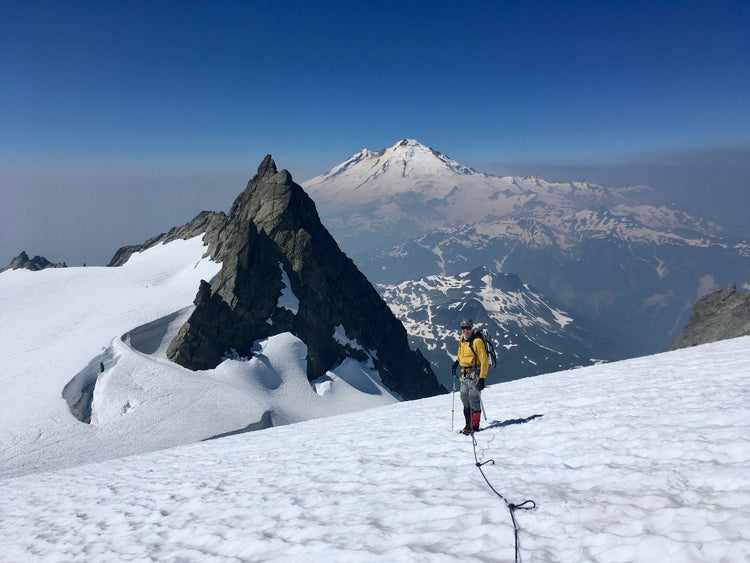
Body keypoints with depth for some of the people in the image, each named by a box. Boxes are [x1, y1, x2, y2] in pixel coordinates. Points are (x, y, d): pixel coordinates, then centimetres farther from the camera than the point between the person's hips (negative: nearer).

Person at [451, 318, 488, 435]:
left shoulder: (477, 342, -14)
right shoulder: (462, 340, 9)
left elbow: (484, 361, -15)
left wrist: (482, 378, -19)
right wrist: (456, 362, 20)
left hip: (475, 373, -8)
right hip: (465, 374, 8)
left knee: (474, 399, -6)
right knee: (465, 398, 8)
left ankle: (474, 426, 1)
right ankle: (468, 424, 16)